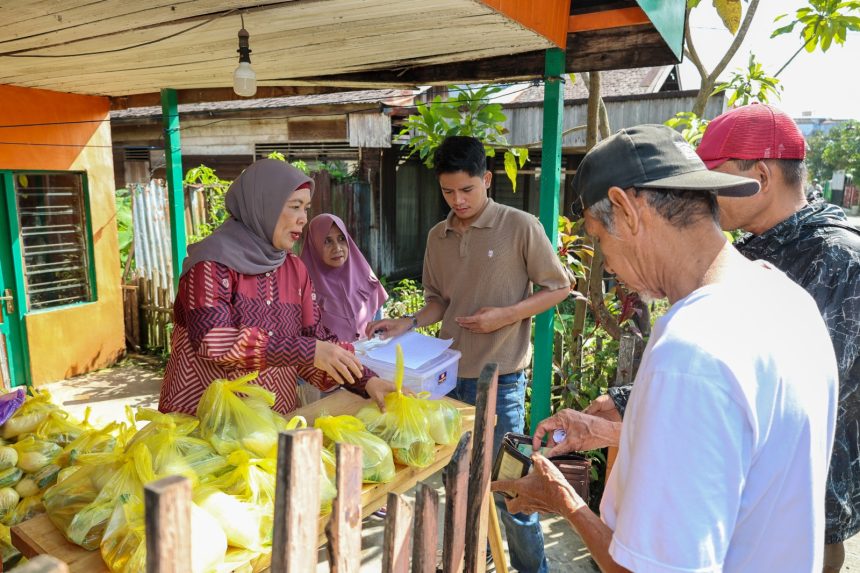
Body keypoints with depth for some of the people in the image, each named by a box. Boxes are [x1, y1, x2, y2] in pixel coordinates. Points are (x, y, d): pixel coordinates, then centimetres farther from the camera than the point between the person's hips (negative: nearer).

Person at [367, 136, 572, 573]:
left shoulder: (520, 227, -9)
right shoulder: (437, 237, 7)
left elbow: (558, 287, -3)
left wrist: (506, 315, -15)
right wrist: (409, 323, -3)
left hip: (499, 377, -5)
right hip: (450, 373, 5)